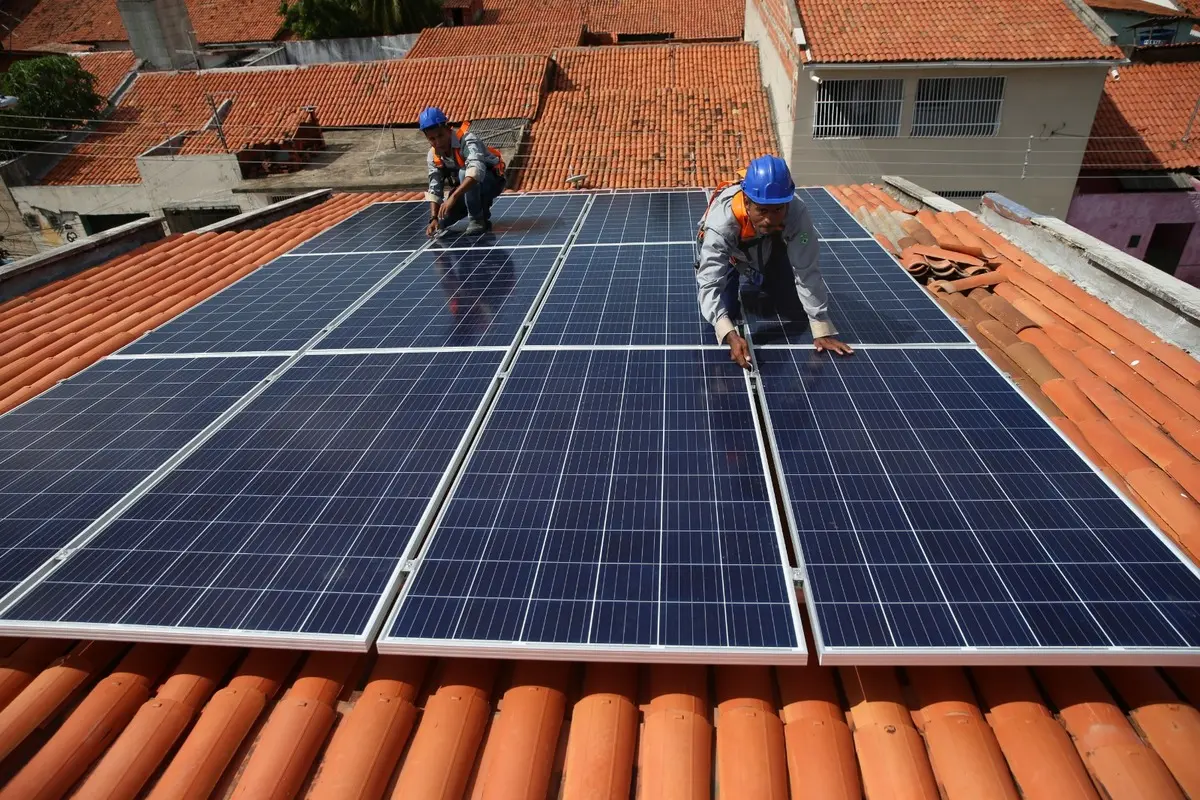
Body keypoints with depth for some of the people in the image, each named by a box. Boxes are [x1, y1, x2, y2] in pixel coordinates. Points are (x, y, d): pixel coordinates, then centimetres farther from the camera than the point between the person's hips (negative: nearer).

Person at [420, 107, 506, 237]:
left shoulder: (467, 140, -29)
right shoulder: (433, 155, -9)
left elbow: (476, 169, -47)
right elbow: (434, 190, -8)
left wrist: (453, 197, -56)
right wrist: (434, 218, -23)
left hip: (492, 181, -7)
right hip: (465, 190, 7)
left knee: (464, 173, -36)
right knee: (441, 221, -7)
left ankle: (479, 219, -17)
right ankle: (481, 208, 14)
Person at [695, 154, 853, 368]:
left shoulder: (797, 214, -38)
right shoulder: (721, 222, -43)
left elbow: (807, 272, -32)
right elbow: (710, 283, -46)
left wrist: (822, 329, -34)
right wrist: (730, 335, -59)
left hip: (771, 248, 2)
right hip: (728, 253, -2)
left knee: (797, 311, -2)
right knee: (725, 312, -18)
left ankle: (756, 286, 25)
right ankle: (736, 284, 15)